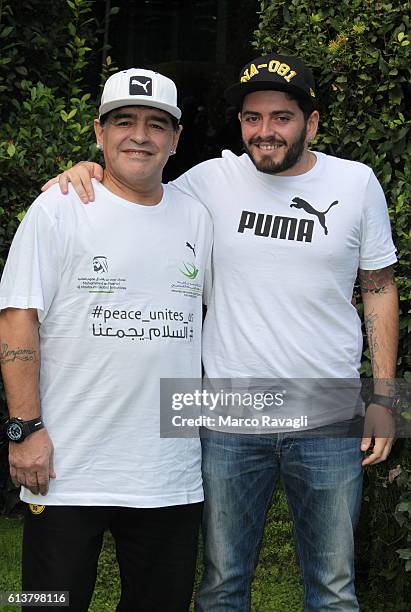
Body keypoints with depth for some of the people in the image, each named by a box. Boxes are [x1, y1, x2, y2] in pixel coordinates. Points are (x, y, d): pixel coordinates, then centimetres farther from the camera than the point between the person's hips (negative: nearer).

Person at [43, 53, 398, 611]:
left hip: (329, 423, 0)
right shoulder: (213, 180, 1)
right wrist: (89, 173, -7)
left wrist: (384, 398, 3)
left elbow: (380, 288, 8)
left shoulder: (357, 183, 2)